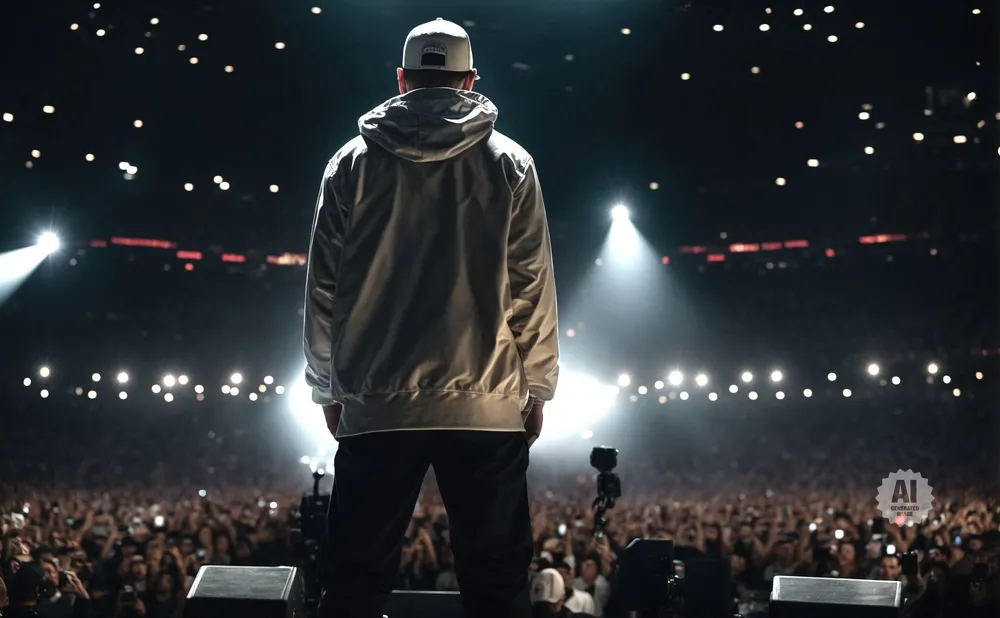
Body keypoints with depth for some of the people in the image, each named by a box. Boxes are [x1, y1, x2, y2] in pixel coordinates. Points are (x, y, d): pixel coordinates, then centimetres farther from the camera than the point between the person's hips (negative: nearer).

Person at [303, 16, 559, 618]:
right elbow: (532, 286, 0)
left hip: (378, 403, 1)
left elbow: (325, 286, 5)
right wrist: (537, 388, 9)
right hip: (486, 403, -1)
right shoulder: (509, 163, 2)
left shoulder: (353, 163, 4)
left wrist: (327, 386, 15)